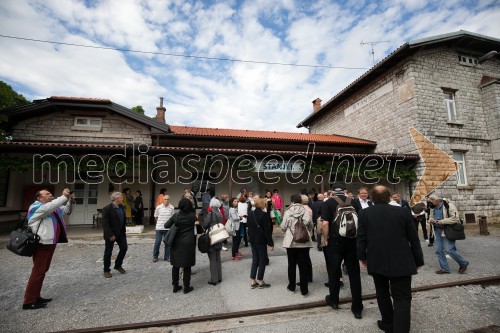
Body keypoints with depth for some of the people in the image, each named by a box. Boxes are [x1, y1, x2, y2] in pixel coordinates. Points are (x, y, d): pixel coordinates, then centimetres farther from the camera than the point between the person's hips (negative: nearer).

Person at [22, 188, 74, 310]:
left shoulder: (52, 207, 15)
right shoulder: (36, 207, -9)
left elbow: (66, 211, 18)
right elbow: (48, 207, -30)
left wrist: (70, 200, 0)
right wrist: (63, 197, -31)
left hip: (50, 243, 9)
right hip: (41, 243, -9)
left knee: (43, 270, 14)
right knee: (38, 271, -8)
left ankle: (36, 297, 24)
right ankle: (28, 301, -1)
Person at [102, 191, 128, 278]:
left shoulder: (122, 207, 3)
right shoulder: (107, 209, -18)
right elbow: (105, 224, -20)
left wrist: (124, 231, 8)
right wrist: (110, 235, -22)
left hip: (121, 233, 7)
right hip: (111, 234, -6)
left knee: (124, 248, 8)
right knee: (108, 252, 6)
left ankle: (118, 265, 28)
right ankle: (106, 270, 22)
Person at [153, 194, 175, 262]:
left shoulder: (172, 207, -4)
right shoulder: (158, 207, -4)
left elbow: (173, 217, 6)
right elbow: (156, 217, 8)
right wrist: (160, 222, 9)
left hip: (168, 228, 1)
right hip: (159, 228, 0)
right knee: (157, 242, 3)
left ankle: (167, 256, 20)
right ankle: (155, 256, 20)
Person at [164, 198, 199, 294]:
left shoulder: (175, 216, -4)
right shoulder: (193, 216, -6)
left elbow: (166, 225, -3)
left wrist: (175, 225, 11)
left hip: (176, 243, 2)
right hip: (188, 244, -2)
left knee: (175, 265, 14)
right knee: (187, 266, 7)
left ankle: (175, 286, 23)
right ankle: (186, 287, 14)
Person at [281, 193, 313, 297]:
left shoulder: (287, 212, -8)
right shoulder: (305, 211, -6)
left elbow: (283, 227, -6)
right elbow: (310, 226, -1)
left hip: (291, 242, 0)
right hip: (304, 241, 0)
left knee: (292, 265, 15)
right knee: (303, 265, 8)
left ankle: (292, 287, 29)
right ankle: (304, 290, 15)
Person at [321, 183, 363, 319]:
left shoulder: (328, 203, -7)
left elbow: (325, 224, -14)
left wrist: (326, 240, -1)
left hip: (335, 241, -2)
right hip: (352, 240, 3)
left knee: (334, 272, 14)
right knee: (354, 273, 10)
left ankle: (333, 300, 31)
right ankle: (357, 308, 17)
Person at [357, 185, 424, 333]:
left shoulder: (364, 213, -6)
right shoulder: (402, 212, -5)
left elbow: (361, 238, -3)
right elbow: (414, 239, 1)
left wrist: (362, 256, 9)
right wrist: (418, 260, 12)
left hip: (376, 261, 1)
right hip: (401, 262, -1)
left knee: (382, 293, 19)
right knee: (402, 298, 4)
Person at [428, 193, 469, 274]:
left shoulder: (449, 205, -13)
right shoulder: (433, 208, 8)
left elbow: (455, 218, -18)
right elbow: (431, 216, 21)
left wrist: (442, 221, -22)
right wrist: (431, 219, -2)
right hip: (437, 231, 7)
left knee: (449, 250, -7)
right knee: (438, 251, 7)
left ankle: (463, 263, 19)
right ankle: (444, 268, 19)